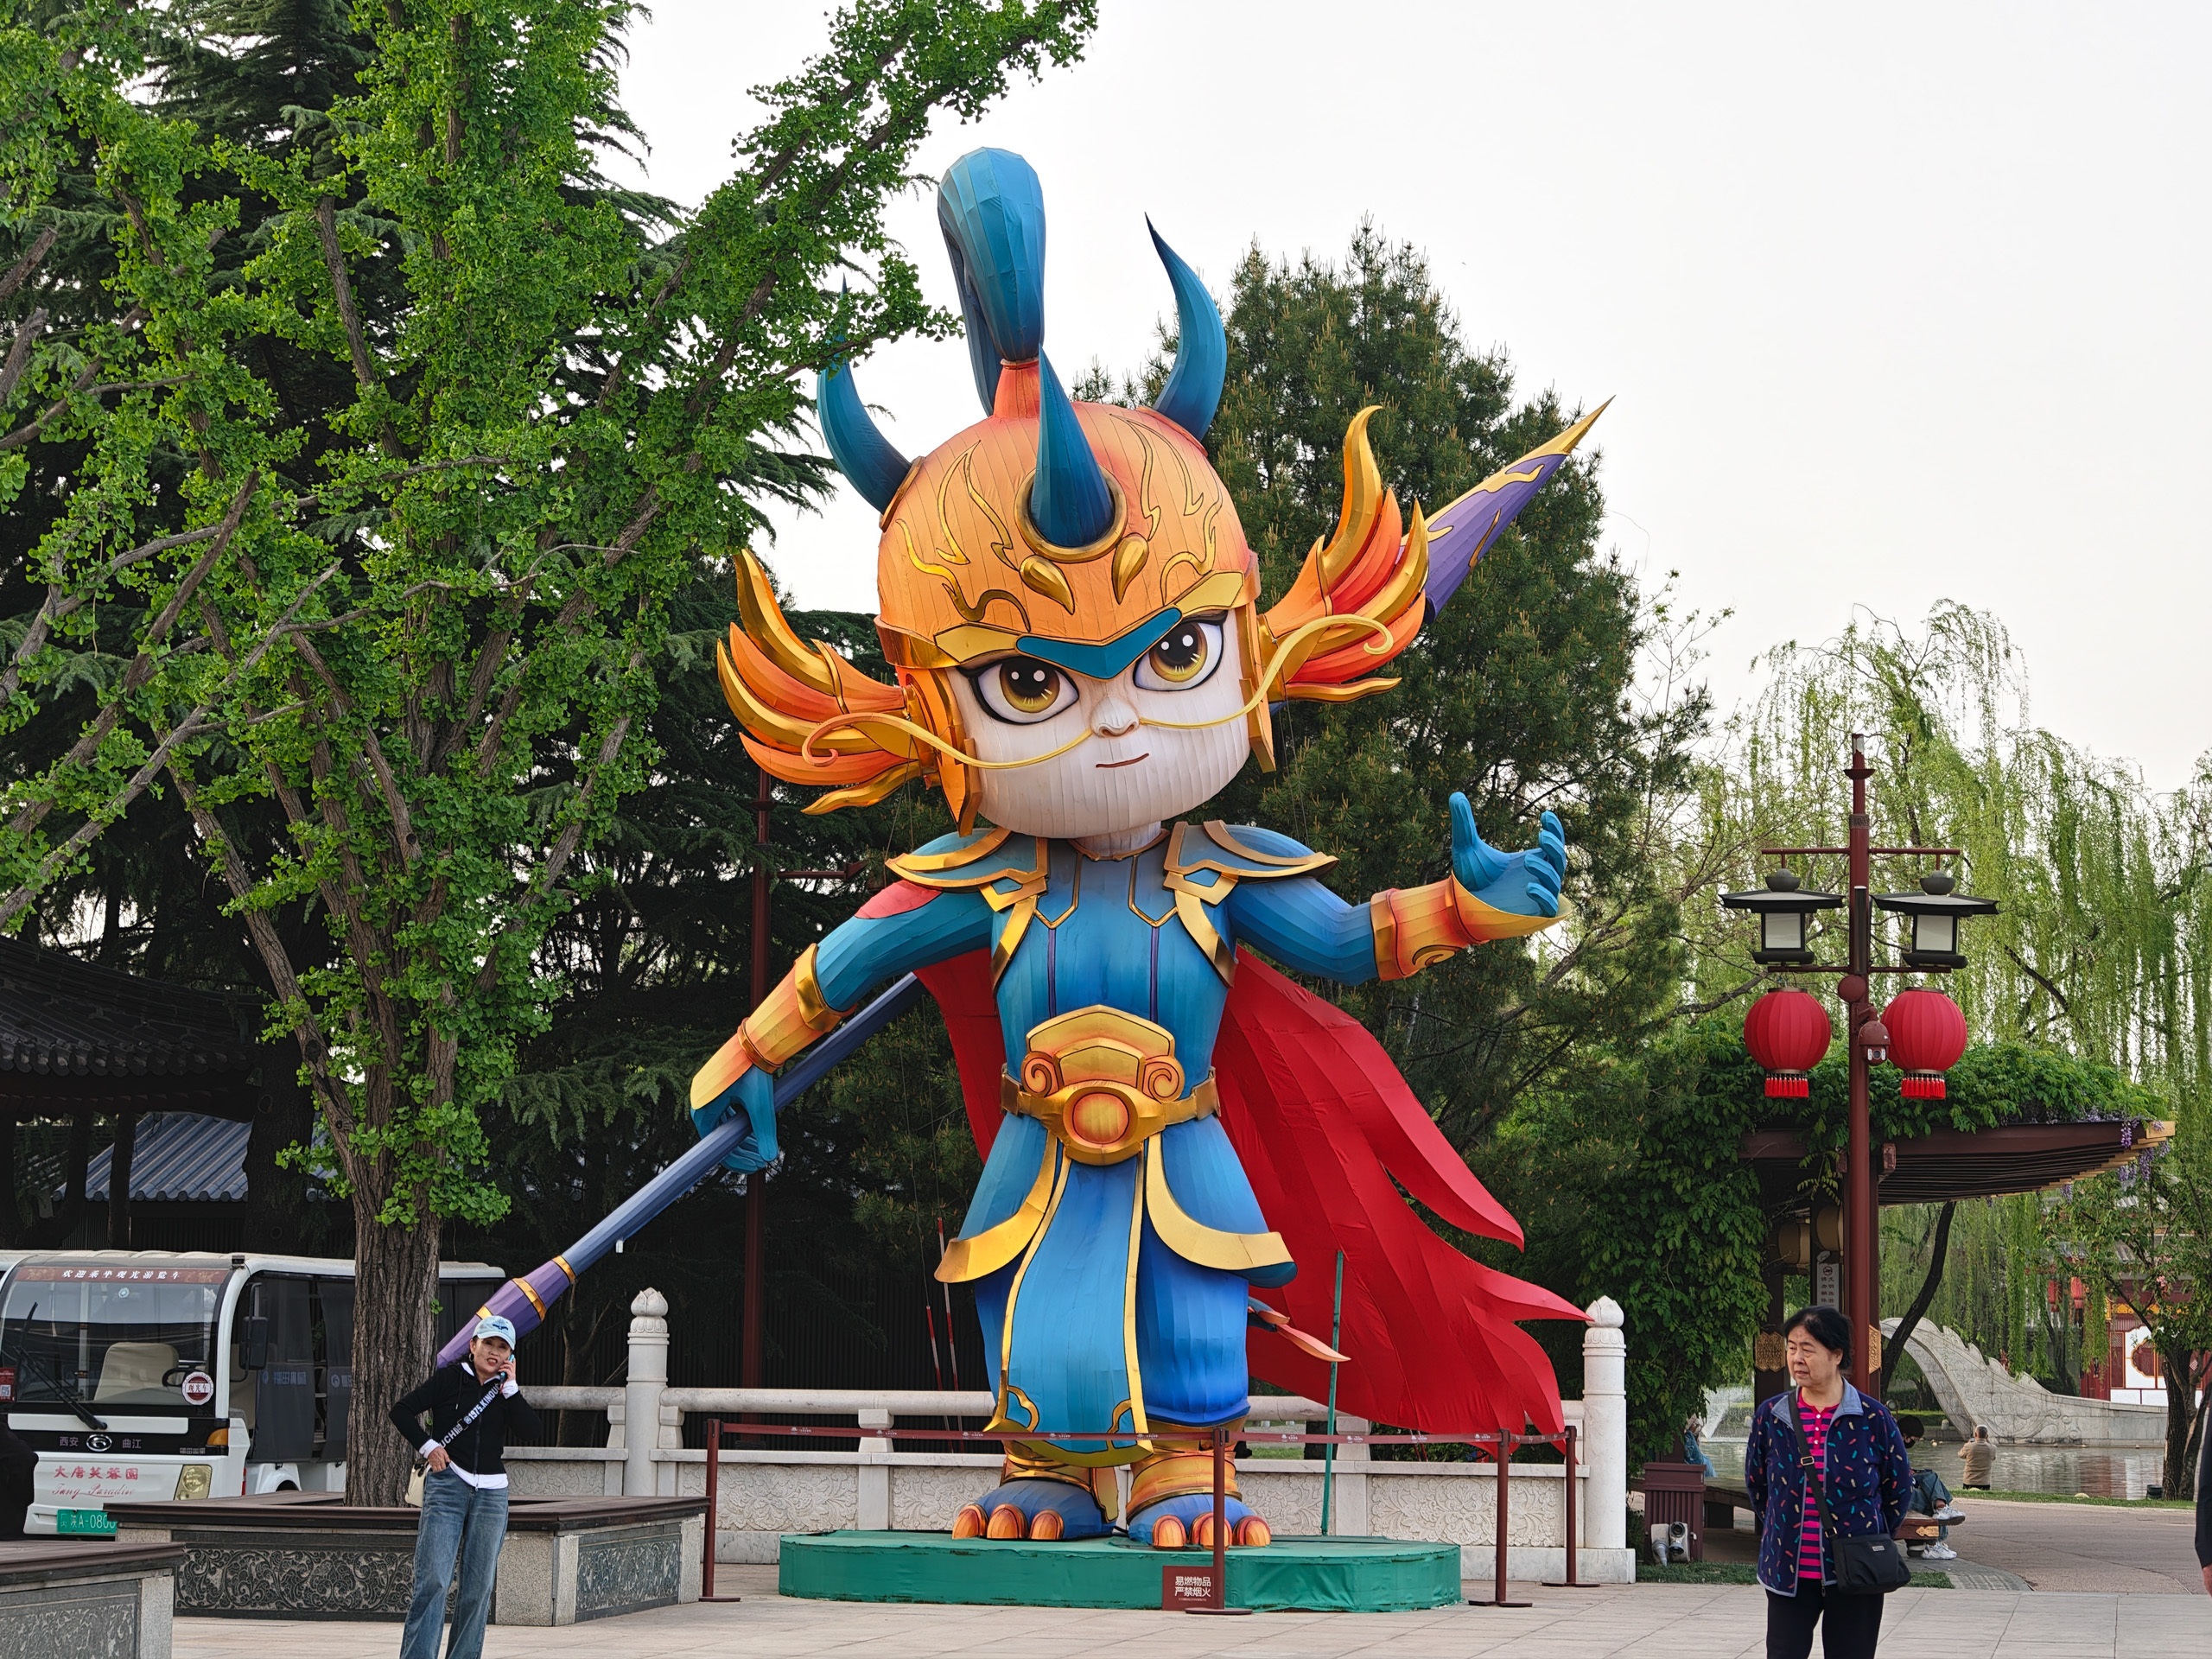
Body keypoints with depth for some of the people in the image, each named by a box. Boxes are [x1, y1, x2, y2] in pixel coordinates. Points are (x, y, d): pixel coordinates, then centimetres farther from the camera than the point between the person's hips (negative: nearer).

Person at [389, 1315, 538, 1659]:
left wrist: (510, 1387, -7)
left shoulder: (505, 1390, 11)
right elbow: (402, 1411, 2)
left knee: (478, 1587, 4)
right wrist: (428, 1447, -8)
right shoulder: (449, 1378, 1)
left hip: (491, 1494, 4)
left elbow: (531, 1427, -5)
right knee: (433, 1581, -14)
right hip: (447, 1487, -4)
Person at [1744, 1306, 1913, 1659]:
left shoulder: (1873, 1417, -5)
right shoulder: (1770, 1417, 1)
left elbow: (1899, 1488, 7)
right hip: (1789, 1574, 2)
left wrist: (1868, 1537, 10)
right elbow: (1755, 1485, 16)